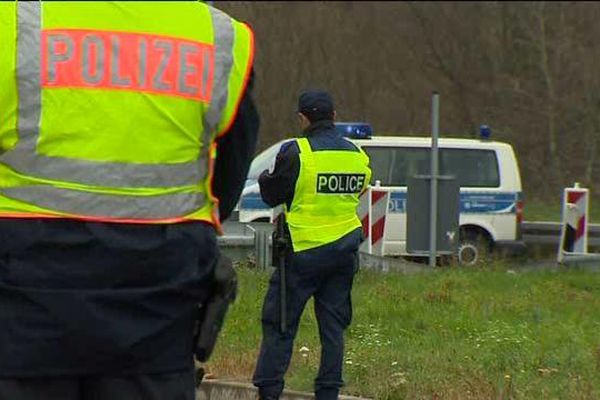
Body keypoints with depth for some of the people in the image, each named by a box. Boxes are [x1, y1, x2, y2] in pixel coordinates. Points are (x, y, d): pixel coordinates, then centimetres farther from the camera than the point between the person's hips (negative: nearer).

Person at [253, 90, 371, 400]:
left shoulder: (296, 152, -13)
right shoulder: (357, 156, 4)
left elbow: (271, 195, -4)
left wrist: (265, 178, 17)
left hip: (304, 250, -5)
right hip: (344, 251, 5)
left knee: (279, 323, 2)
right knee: (333, 325, 10)